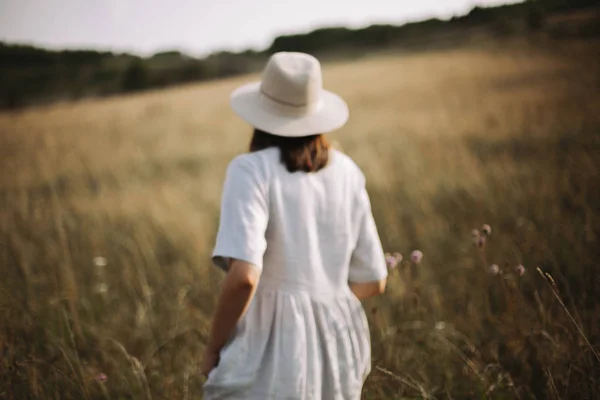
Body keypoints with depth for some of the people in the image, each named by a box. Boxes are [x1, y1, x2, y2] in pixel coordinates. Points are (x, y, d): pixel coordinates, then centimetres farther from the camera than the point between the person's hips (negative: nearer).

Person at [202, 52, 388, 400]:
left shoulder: (253, 170, -11)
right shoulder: (346, 171, 5)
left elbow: (243, 277, -23)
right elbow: (372, 281, 9)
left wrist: (213, 348, -8)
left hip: (273, 349, -6)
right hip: (337, 341, 6)